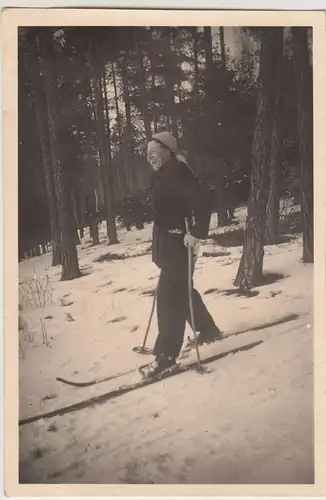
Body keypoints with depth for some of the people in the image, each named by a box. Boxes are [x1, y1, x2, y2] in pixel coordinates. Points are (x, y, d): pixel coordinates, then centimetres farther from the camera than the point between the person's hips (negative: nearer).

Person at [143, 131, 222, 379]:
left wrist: (197, 233, -28)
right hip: (168, 242, 11)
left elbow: (200, 201, -24)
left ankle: (166, 354, -2)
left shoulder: (176, 172, -15)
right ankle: (209, 330, 37)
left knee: (169, 296, -8)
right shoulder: (164, 174, 15)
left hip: (179, 242, -10)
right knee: (181, 290, 20)